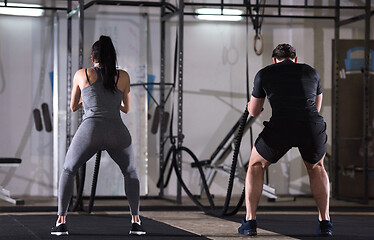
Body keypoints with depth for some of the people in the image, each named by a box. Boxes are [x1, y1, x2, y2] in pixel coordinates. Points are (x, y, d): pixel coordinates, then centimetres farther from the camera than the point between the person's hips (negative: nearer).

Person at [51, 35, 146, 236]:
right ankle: (136, 221, 12)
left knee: (68, 171, 21)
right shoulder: (123, 76, 13)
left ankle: (61, 221, 8)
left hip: (90, 131, -1)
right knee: (130, 173, 25)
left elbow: (73, 107, 23)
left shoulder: (81, 75, 12)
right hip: (117, 133, 1)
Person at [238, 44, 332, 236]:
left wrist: (251, 105, 51)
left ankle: (250, 221, 17)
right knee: (316, 167, 33)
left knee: (256, 166, 26)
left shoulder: (264, 74, 18)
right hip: (313, 127, 2)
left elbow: (253, 112, 28)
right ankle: (325, 222, 23)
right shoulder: (311, 72, 24)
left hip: (280, 129, -2)